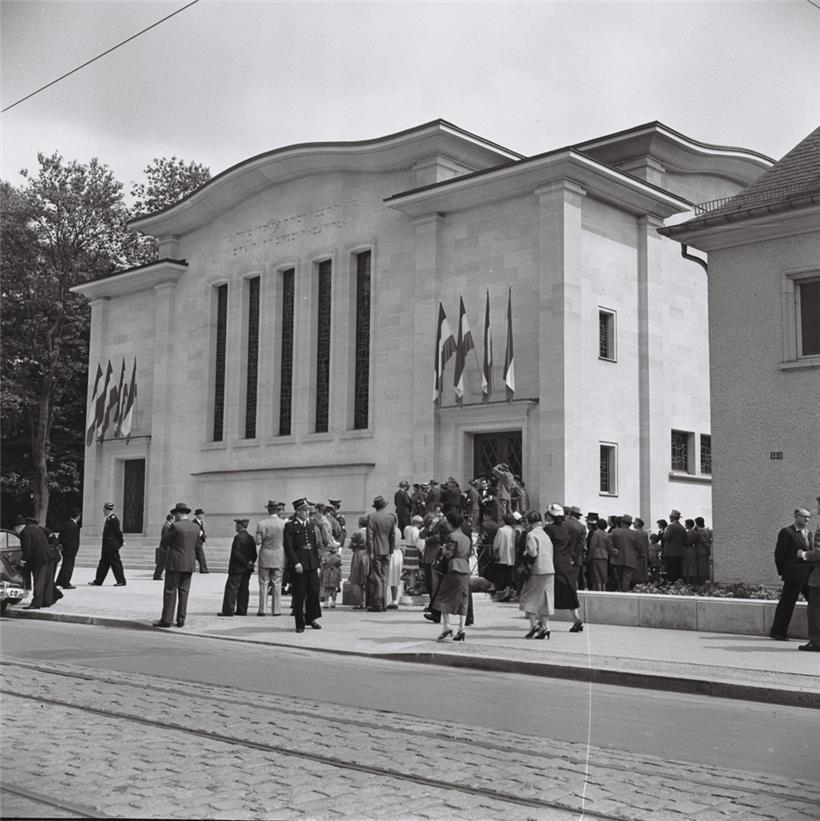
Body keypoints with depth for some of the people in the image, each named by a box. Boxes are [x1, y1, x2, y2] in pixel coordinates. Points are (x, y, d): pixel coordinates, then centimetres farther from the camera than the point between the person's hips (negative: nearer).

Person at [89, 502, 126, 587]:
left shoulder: (113, 519, -17)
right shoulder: (109, 518, 14)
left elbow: (118, 532, -16)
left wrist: (121, 542, -8)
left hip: (112, 546, -10)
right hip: (107, 546, 10)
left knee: (115, 563, -5)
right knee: (104, 563, 13)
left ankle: (121, 581, 1)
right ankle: (98, 581, 19)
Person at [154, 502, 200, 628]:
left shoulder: (175, 526, -12)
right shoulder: (196, 527, 6)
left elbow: (163, 543, -5)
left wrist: (164, 550, 19)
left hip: (175, 563, -5)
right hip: (190, 563, 5)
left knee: (170, 591, -1)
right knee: (184, 591, 9)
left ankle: (166, 620, 0)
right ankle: (181, 620, 9)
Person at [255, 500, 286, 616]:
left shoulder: (261, 523, -7)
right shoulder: (283, 523, -7)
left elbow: (258, 541, -8)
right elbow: (286, 541, -4)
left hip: (265, 556, 0)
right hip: (279, 557, 0)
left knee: (263, 584, 7)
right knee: (277, 584, 6)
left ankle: (262, 609, 7)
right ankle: (276, 610, 7)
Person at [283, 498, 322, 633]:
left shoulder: (310, 526, 15)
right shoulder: (290, 526, -4)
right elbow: (288, 547, -11)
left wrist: (318, 564, 11)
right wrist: (296, 563, -19)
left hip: (312, 565, 6)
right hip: (299, 565, -5)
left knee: (314, 591, 3)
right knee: (299, 595, 0)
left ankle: (310, 618, 21)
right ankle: (300, 624, 8)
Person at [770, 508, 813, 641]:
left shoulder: (807, 533, 17)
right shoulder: (787, 532, -8)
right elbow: (779, 554, -8)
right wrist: (782, 572, -6)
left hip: (808, 575, 8)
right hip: (794, 575, -8)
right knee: (787, 603, -1)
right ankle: (778, 632, 10)